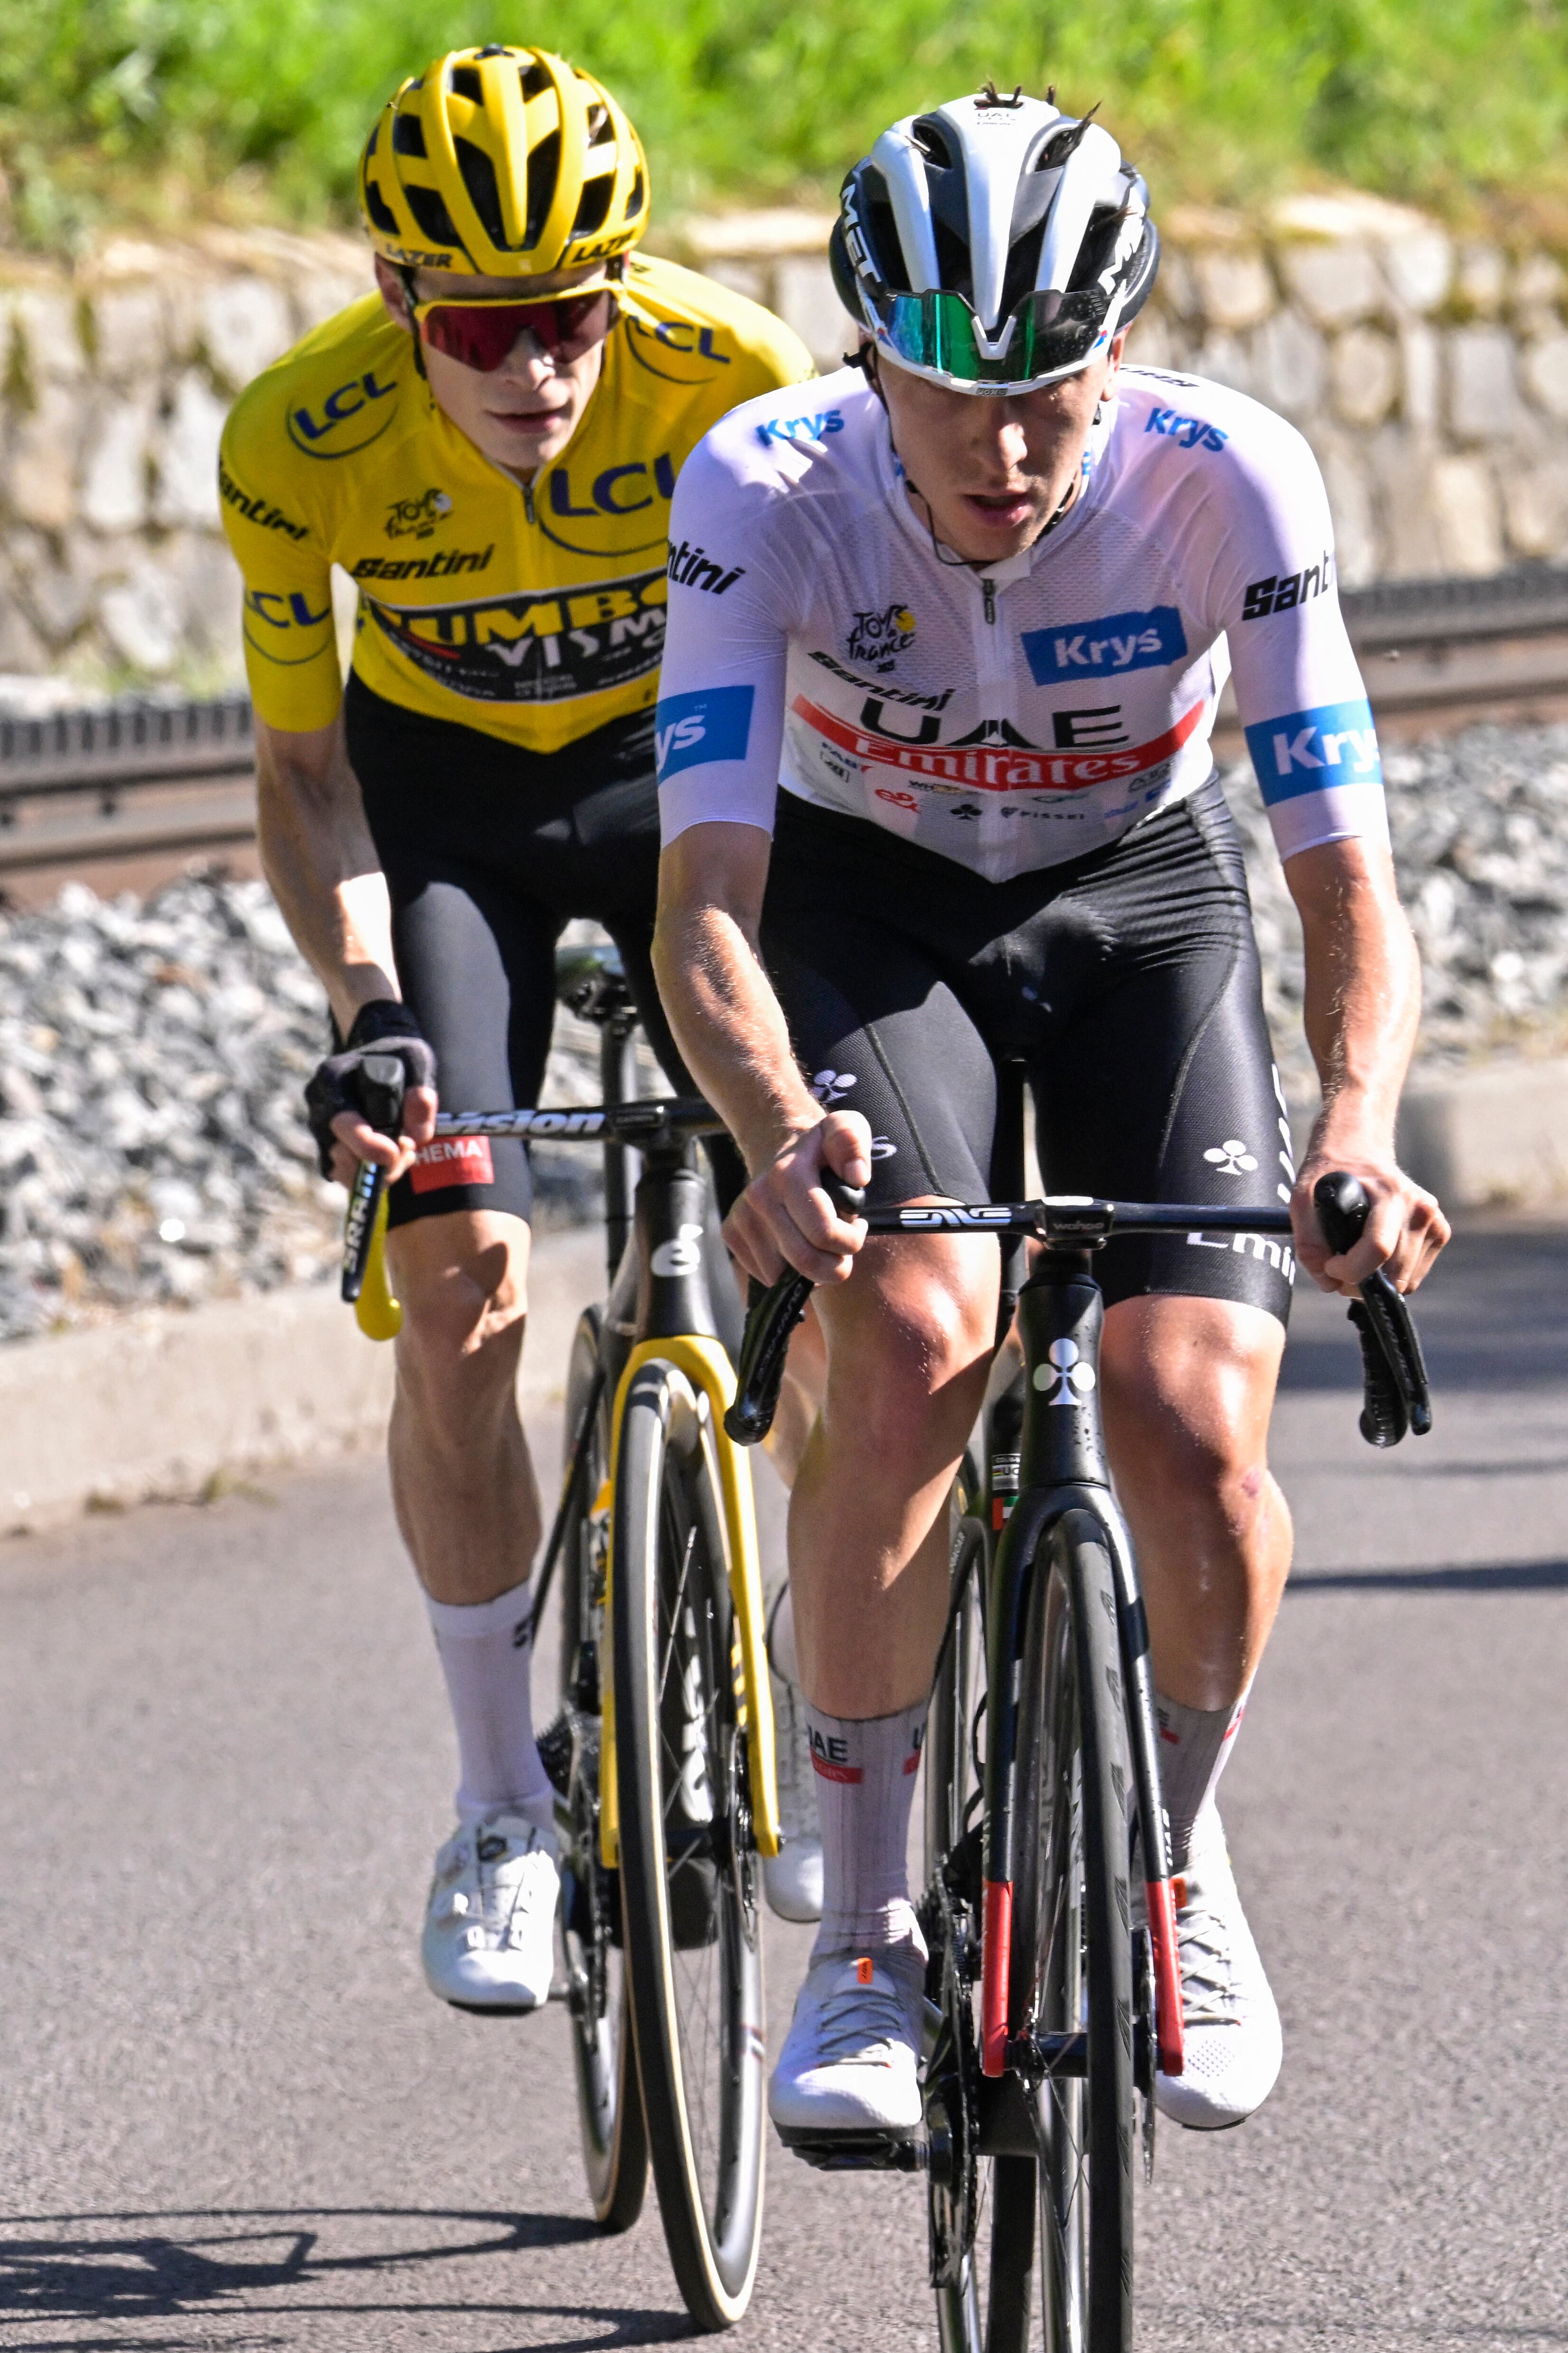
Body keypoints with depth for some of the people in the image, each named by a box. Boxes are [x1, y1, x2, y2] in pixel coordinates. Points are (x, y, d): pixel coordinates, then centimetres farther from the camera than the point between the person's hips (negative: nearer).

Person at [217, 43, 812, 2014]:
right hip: (439, 792, 0)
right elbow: (301, 762, -16)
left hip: (688, 765, 0)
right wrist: (364, 1003, -30)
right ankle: (503, 1810, 1)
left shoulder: (729, 376, -30)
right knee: (457, 1299, -14)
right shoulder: (300, 443, -28)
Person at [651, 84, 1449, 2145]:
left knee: (1197, 1432, -19)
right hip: (867, 906, -1)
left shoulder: (1231, 482, -28)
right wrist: (782, 1135, -54)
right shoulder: (767, 490, -29)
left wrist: (1354, 1138, -48)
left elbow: (1351, 892, -28)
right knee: (914, 1343, -28)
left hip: (1138, 903, 1)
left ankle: (1178, 1850, 12)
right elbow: (705, 906, -34)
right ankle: (867, 1935, -12)